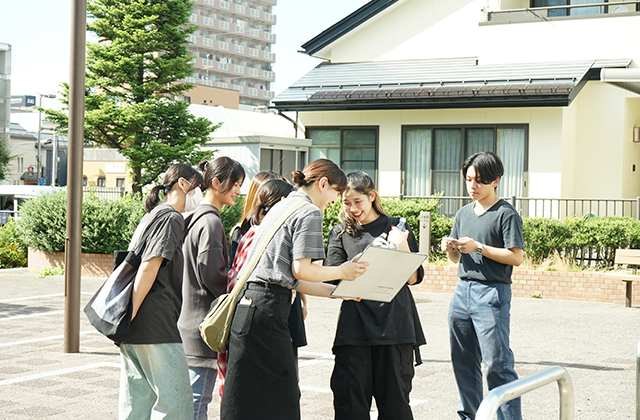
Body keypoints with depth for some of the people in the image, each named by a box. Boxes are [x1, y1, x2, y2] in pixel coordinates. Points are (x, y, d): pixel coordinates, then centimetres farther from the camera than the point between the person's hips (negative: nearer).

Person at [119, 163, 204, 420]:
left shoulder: (152, 216, 23)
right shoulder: (172, 218, -6)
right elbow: (149, 267, -16)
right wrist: (130, 316, -18)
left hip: (134, 331, 10)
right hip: (156, 328, -10)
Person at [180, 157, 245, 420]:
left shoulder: (197, 217, 15)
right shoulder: (211, 221, -15)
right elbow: (213, 275, -19)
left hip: (191, 318, 10)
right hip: (204, 320, -10)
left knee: (195, 396, 14)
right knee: (198, 398, -6)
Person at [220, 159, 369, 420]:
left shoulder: (282, 207, 25)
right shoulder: (309, 212, -4)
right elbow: (301, 270, -12)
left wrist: (335, 291, 24)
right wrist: (341, 272, 3)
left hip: (246, 305, 10)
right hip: (267, 309, -10)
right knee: (281, 399, -5)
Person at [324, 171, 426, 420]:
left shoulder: (395, 228, 9)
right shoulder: (340, 234, 14)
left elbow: (413, 278, 5)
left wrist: (402, 247, -10)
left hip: (394, 322, -1)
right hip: (354, 323, 1)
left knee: (394, 399, 2)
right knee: (350, 400, 0)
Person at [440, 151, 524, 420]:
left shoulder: (506, 214, -5)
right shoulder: (464, 213, 16)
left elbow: (516, 257, -12)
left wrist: (478, 248, -16)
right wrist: (450, 249, -2)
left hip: (492, 293, -7)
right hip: (462, 290, 7)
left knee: (497, 364, -10)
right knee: (463, 362, 11)